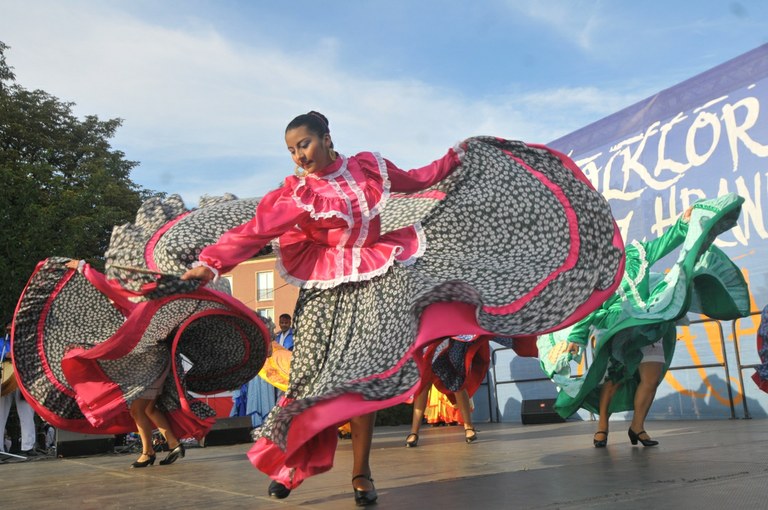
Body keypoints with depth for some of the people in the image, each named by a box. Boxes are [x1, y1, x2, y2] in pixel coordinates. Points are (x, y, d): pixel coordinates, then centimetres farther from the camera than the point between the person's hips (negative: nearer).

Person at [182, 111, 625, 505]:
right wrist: (209, 264, -24)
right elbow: (254, 231, -13)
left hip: (375, 283, 2)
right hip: (330, 290, -1)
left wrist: (459, 157, 20)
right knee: (323, 373, -6)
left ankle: (362, 472, 8)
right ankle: (287, 460, 14)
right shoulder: (295, 193, -5)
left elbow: (416, 181, 19)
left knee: (367, 373, -2)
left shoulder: (368, 166, 4)